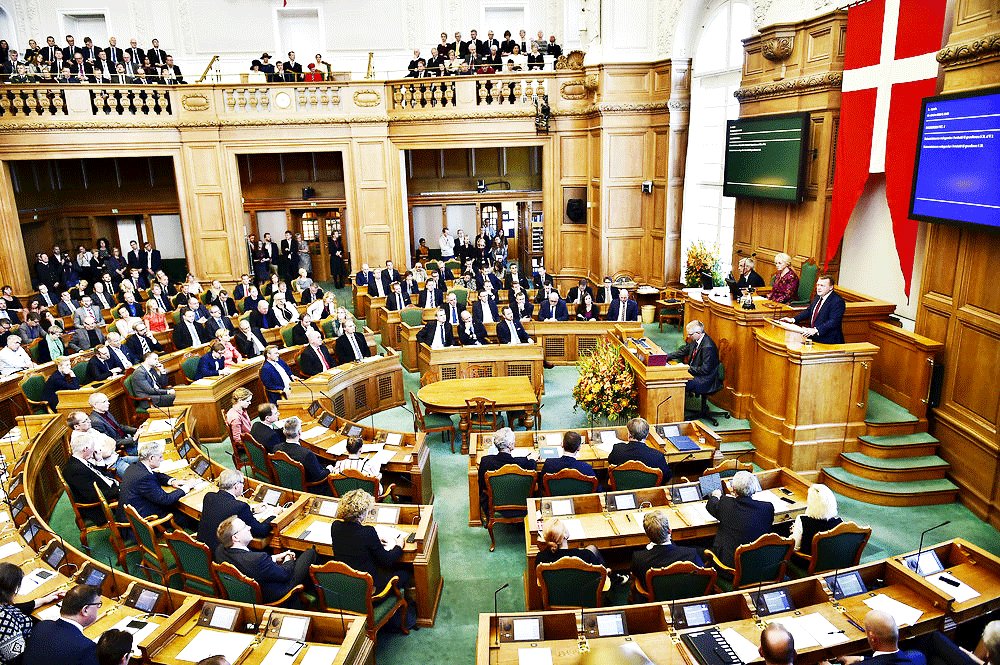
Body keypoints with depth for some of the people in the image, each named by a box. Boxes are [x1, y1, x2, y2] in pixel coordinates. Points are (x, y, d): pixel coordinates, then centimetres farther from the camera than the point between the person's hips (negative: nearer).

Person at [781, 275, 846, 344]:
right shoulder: (818, 297, 13)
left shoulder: (838, 301, -14)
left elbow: (833, 322, -23)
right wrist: (793, 319, 11)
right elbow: (808, 311, 24)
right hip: (813, 338, 8)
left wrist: (816, 330, -35)